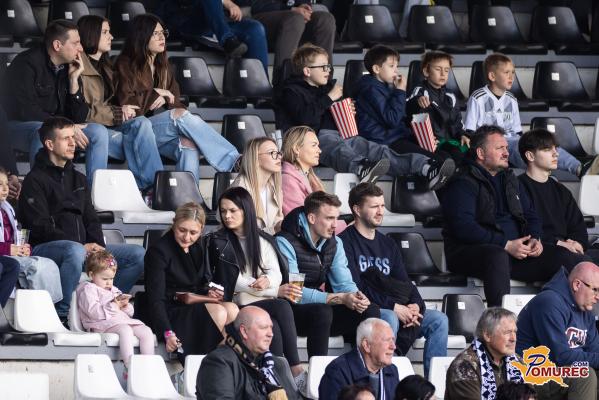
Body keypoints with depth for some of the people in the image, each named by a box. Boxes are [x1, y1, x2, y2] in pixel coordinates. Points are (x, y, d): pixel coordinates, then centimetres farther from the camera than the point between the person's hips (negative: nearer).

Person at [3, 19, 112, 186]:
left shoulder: (70, 68, 7)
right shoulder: (27, 64, -13)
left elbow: (79, 119, 4)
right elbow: (25, 111, -22)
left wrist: (74, 80, -7)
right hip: (21, 127, -7)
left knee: (99, 132, -12)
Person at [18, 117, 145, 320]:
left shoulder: (78, 179, 21)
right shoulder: (35, 180, -4)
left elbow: (91, 220, 19)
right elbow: (40, 227, -13)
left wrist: (97, 247, -4)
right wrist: (83, 247, -20)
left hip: (83, 247, 7)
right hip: (44, 248, -7)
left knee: (138, 254, -4)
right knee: (75, 251, -41)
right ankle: (64, 312, -31)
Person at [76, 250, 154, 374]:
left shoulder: (114, 291, 30)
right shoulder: (88, 290, 6)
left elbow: (130, 312, 29)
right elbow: (93, 312, -12)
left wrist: (126, 306, 5)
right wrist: (114, 306, -17)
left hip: (124, 320, 8)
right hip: (102, 324, -8)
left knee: (146, 331, -14)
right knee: (125, 330, -37)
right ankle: (130, 367, -48)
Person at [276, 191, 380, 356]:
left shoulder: (334, 242, 10)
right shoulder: (285, 243, -15)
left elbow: (344, 283, 7)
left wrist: (355, 295, -19)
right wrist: (339, 299, -25)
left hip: (322, 308, 7)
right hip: (293, 312, -7)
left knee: (371, 310, -10)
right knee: (323, 311, -36)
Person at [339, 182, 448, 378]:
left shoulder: (387, 244, 22)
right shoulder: (345, 242, -4)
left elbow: (405, 283, 17)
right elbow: (352, 288, -14)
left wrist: (416, 305, -7)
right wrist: (392, 306, -18)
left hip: (397, 311, 7)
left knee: (438, 319, -10)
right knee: (389, 318, -37)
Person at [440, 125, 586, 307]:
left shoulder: (509, 179, 23)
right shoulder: (463, 184, -3)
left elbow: (530, 215, 25)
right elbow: (464, 227, -15)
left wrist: (535, 239, 1)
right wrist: (506, 245, -20)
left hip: (515, 249, 7)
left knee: (566, 258, -11)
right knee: (498, 257, -42)